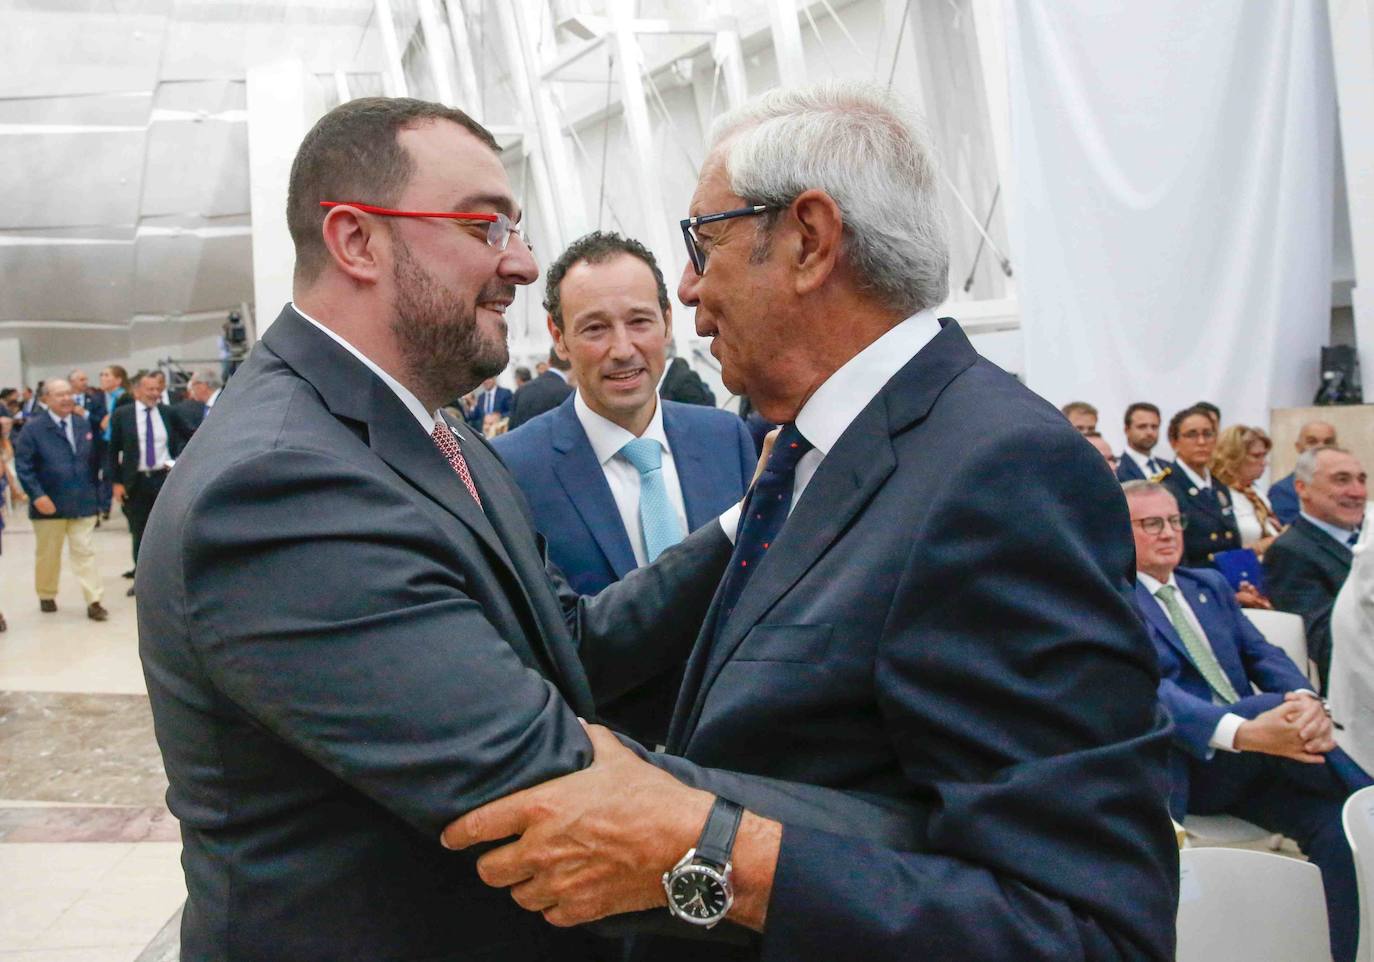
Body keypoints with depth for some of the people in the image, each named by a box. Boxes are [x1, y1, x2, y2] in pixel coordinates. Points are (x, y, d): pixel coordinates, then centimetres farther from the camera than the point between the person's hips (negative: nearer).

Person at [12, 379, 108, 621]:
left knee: (84, 552, 0)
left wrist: (93, 490, 8)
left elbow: (94, 459, 13)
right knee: (47, 554, 12)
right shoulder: (34, 428, -6)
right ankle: (46, 596, 30)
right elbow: (23, 465, -9)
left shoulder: (84, 424, 8)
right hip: (49, 504, -2)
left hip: (83, 502, 2)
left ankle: (94, 601, -2)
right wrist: (37, 495, -17)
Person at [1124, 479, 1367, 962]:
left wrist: (1307, 699, -16)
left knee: (1338, 824, -22)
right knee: (1273, 704, -30)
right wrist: (1245, 732, -35)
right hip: (1184, 768, -6)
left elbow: (1262, 654, 9)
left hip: (1253, 761, 6)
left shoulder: (1210, 584, 20)